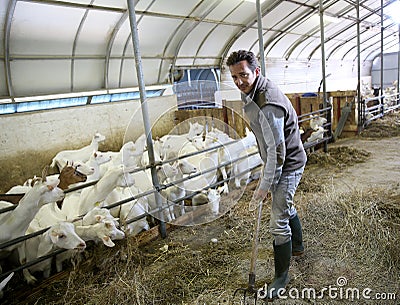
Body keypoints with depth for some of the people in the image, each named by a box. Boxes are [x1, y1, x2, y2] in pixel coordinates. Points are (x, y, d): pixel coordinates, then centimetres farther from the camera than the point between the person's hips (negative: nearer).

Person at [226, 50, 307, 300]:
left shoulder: (267, 104, -32)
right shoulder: (251, 92, 1)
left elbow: (277, 150, -29)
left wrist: (265, 185, -22)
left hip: (287, 165, -10)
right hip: (281, 160, 10)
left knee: (279, 223, -3)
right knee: (286, 207, 27)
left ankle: (282, 275, 17)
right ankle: (297, 246, 52)